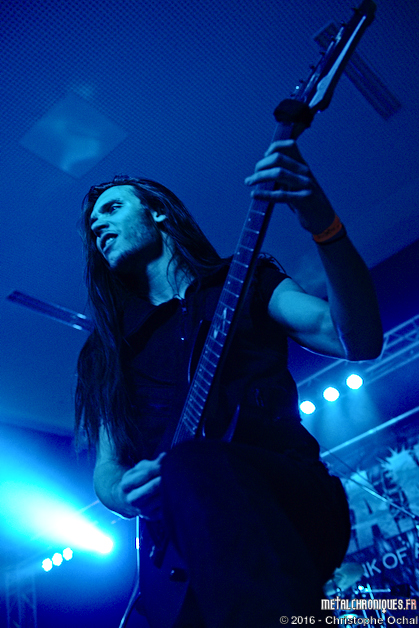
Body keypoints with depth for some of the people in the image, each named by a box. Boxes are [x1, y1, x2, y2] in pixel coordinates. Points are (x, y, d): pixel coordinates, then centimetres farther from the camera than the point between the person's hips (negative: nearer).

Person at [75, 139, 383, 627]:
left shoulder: (245, 281, 13)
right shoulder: (108, 348, 20)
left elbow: (359, 341, -2)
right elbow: (106, 468, 16)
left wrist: (322, 222, -17)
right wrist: (126, 493, -10)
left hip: (294, 499, 0)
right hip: (186, 540, 1)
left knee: (192, 468, -34)